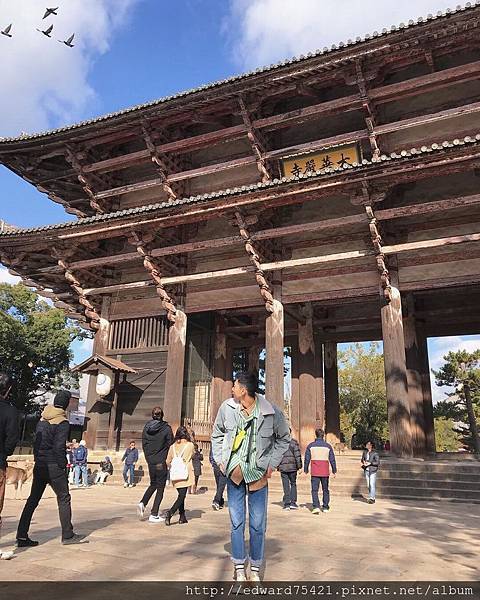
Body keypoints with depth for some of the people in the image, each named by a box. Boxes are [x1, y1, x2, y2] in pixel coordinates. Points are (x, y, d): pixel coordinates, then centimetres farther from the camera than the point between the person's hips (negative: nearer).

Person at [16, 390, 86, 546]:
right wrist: (63, 466, -9)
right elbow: (59, 448, -17)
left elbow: (36, 443, 13)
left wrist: (37, 460, 17)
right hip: (53, 466, -7)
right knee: (64, 499, 4)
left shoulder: (42, 419, 9)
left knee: (33, 500, 11)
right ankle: (67, 535, 8)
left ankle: (22, 537, 12)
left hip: (39, 466, 7)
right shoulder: (63, 423, -13)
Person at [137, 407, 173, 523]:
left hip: (150, 462, 5)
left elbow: (144, 445, 6)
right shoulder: (166, 428, -12)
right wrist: (167, 461, 6)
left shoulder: (146, 428, 1)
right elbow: (170, 445, -7)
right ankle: (154, 515, 6)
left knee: (153, 484, 24)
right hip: (161, 463, -4)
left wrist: (149, 459, 13)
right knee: (160, 488, 6)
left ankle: (142, 503, 5)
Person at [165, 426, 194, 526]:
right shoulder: (190, 445, -4)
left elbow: (168, 462, 6)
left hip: (175, 475, 4)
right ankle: (170, 513, -21)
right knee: (182, 496, -3)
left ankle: (182, 517, 19)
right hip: (185, 474, -4)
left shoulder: (172, 446, 3)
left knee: (181, 495, 17)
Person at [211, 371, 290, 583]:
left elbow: (284, 438, 6)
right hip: (234, 474, 1)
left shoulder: (272, 413, -14)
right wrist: (220, 460, 5)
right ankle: (239, 569, 23)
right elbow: (216, 435, 11)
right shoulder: (227, 408, -8)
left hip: (259, 475, -1)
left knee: (258, 525, 8)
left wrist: (272, 463, 1)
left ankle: (255, 570, 25)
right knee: (236, 522, 8)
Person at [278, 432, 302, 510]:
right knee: (293, 484, 13)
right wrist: (299, 466, 0)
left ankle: (286, 504, 5)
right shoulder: (294, 442, -5)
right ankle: (293, 503, 8)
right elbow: (298, 455, -7)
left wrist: (277, 466, 13)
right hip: (292, 467, -1)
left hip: (282, 467, 1)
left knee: (286, 486, 7)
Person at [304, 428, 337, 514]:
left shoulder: (311, 446, -1)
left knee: (314, 490, -2)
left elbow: (307, 459, 0)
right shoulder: (328, 446, 2)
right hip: (325, 472, 2)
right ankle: (325, 507, 19)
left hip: (315, 472, -2)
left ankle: (316, 507, -16)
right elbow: (332, 459, 2)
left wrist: (306, 470, 8)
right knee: (325, 490, 15)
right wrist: (334, 471, 10)